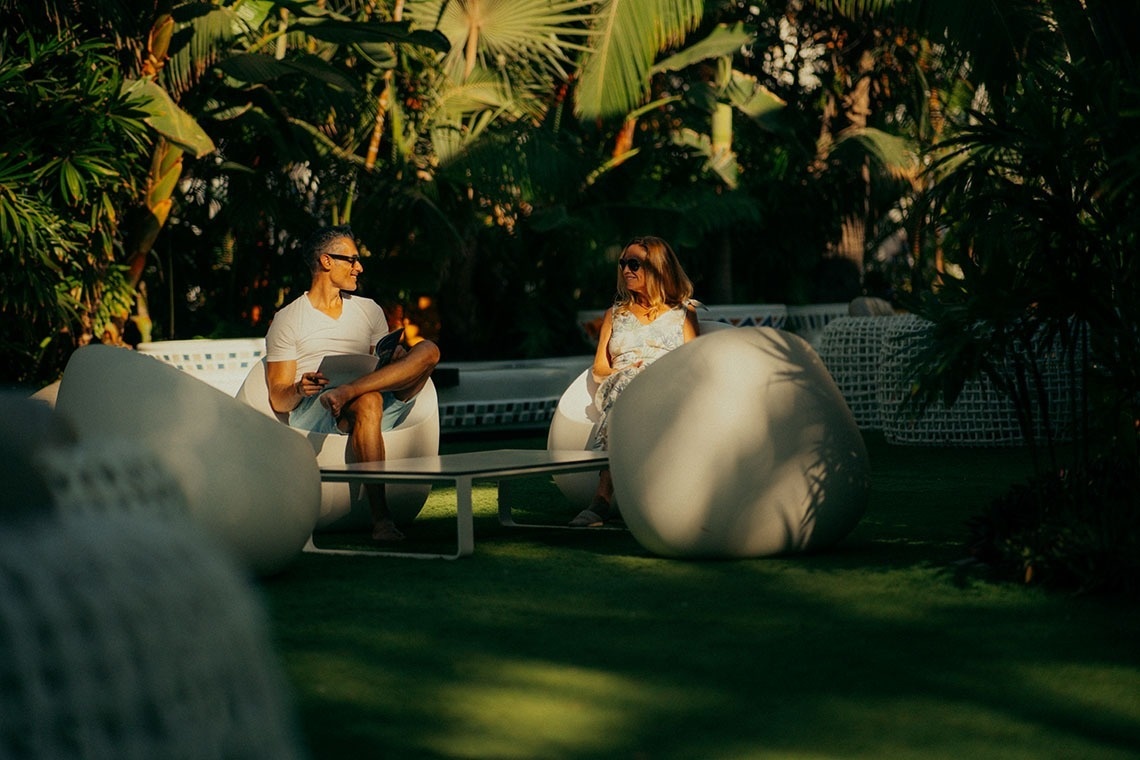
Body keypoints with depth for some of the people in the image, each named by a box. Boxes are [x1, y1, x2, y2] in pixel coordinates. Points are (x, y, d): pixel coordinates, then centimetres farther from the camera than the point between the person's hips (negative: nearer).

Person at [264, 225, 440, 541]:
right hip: (311, 415, -4)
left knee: (428, 350, -19)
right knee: (368, 401, -40)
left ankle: (346, 392, -37)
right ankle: (380, 517, -46)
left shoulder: (369, 310, 22)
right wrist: (300, 390, -22)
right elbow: (278, 400, 1)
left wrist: (398, 359, -7)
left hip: (377, 404, 4)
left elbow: (390, 364, 17)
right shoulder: (287, 320, 7)